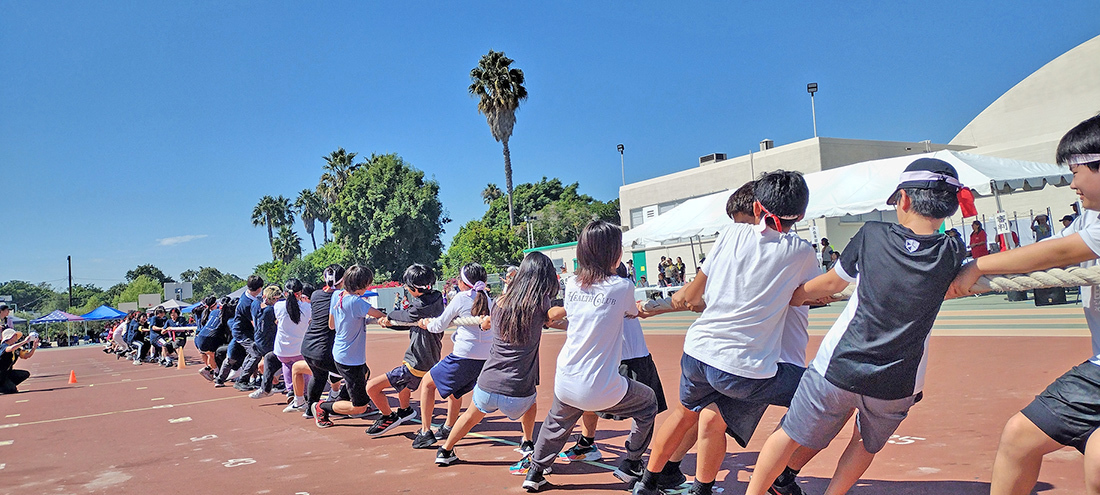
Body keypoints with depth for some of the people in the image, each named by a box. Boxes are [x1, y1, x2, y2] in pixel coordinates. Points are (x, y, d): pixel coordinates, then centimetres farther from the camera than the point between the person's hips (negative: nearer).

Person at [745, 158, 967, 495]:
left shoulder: (872, 235, -6)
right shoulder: (952, 253, -5)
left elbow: (829, 284, 8)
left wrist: (784, 299, 23)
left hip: (838, 368, -1)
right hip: (898, 385, 1)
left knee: (790, 436, 15)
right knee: (867, 444, 29)